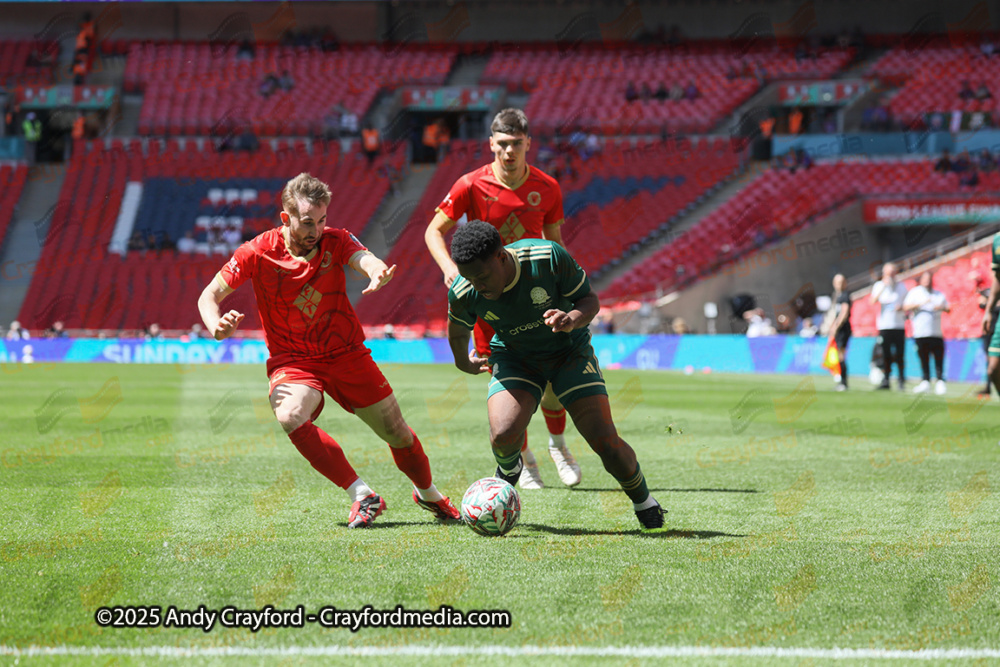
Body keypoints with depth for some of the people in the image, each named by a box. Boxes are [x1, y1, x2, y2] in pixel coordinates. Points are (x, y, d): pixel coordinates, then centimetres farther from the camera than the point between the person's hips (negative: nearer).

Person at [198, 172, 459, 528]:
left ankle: (428, 494, 39)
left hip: (347, 354, 2)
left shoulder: (335, 241, -10)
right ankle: (362, 495, -24)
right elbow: (210, 295, -5)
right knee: (290, 416, -34)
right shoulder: (258, 252, -12)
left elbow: (366, 259, -30)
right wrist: (217, 326, -28)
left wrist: (378, 272, -56)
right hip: (291, 360, -1)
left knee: (397, 433, 6)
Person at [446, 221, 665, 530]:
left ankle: (643, 501, 19)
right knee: (504, 435, -25)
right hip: (514, 359, 1)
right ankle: (509, 470, 13)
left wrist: (572, 319, -37)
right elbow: (458, 327, 1)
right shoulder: (463, 293, -24)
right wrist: (462, 361, 18)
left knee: (606, 443, -11)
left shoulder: (550, 257, -31)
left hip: (569, 351, -1)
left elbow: (590, 300, -16)